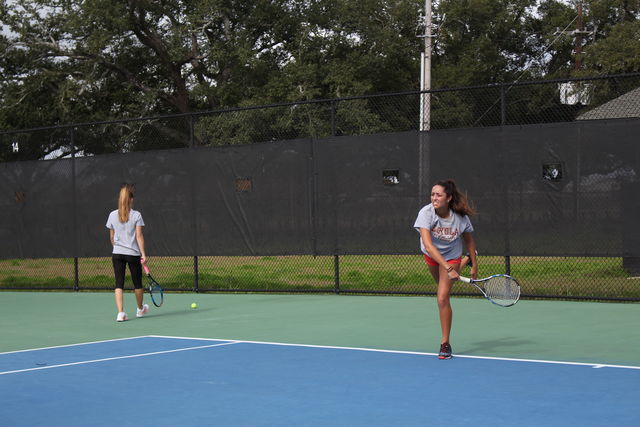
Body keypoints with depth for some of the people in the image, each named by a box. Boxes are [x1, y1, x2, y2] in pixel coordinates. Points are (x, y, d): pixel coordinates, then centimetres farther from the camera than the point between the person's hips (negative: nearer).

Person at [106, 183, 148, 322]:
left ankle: (120, 312, -11)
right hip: (133, 253, -2)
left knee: (119, 284, 1)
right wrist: (143, 254, -7)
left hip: (117, 253, 2)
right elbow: (139, 236, -10)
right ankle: (140, 309, 34)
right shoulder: (136, 215, -7)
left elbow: (111, 237, 10)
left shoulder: (113, 215, 2)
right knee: (137, 282, 16)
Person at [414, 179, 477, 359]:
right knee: (442, 287, 26)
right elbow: (428, 245, -41)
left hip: (451, 256, -2)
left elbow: (469, 240, -6)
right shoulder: (426, 213, -32)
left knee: (443, 298, -14)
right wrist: (448, 268, -50)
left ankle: (445, 343, -6)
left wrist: (474, 265, 0)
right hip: (431, 255, 2)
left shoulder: (460, 217, -27)